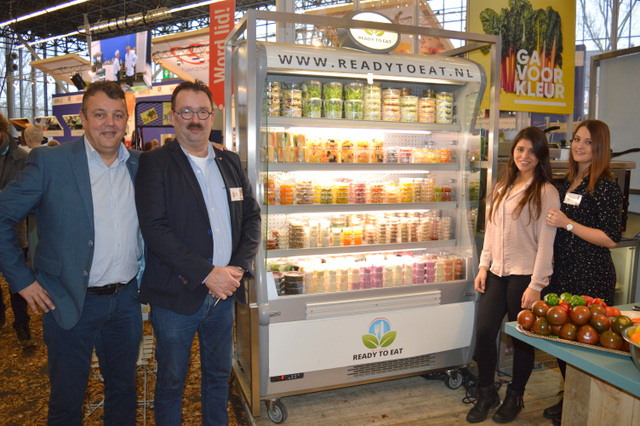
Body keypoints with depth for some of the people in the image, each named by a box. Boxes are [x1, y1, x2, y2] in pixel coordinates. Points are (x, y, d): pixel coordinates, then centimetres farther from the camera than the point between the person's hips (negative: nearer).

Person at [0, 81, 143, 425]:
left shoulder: (141, 165, 3)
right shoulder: (49, 162, -9)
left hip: (125, 301, 4)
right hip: (71, 303, -3)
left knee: (123, 390, 19)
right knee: (67, 398, 15)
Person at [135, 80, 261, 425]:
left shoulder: (230, 162, 8)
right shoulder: (155, 163, -7)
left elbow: (252, 216, 8)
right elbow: (154, 228, -17)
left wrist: (238, 268, -7)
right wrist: (207, 274, -19)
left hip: (223, 293, 5)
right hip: (175, 295, -4)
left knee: (219, 374, 21)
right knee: (171, 382, 13)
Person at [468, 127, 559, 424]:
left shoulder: (545, 192, -7)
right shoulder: (501, 188, 12)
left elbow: (546, 242, -11)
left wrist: (536, 285, -14)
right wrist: (483, 266, 8)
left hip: (524, 276, -5)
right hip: (496, 273, 5)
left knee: (522, 340, 8)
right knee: (483, 333, 4)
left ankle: (515, 397, 29)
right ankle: (486, 394, 23)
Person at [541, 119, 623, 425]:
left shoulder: (605, 187, -12)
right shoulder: (568, 183, 11)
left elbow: (611, 238, -17)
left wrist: (568, 224, -20)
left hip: (591, 277, -8)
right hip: (563, 272, 8)